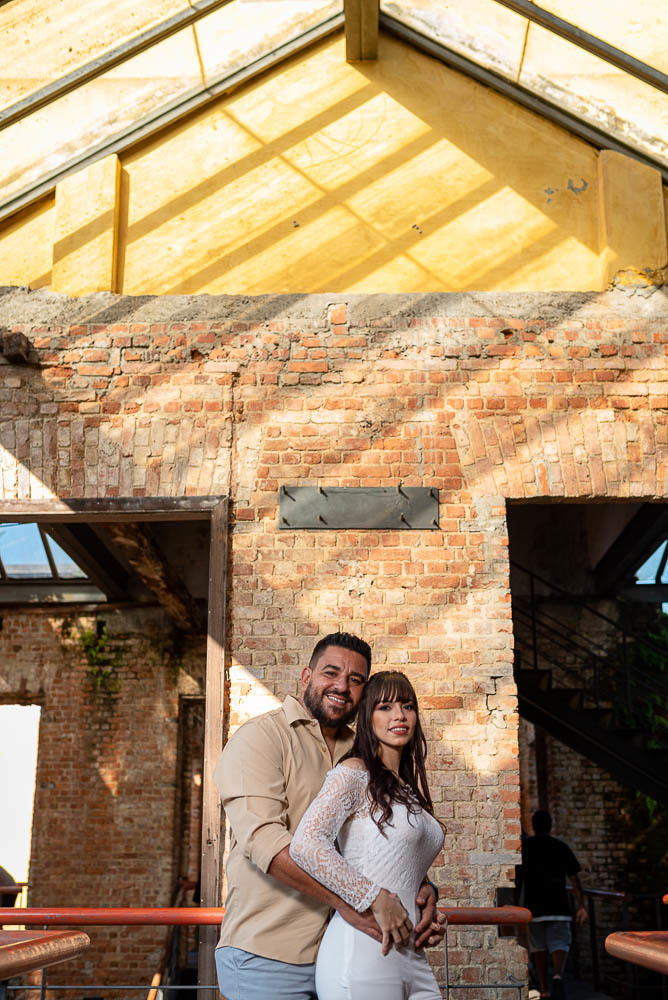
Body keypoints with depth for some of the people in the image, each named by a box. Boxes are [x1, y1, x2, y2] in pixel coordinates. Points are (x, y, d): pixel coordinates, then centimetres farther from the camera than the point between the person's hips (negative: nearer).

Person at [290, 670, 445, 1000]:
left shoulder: (408, 788, 18)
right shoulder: (354, 773, -6)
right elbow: (305, 844, -21)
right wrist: (376, 898, -20)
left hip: (409, 955, 8)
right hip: (363, 953, -7)